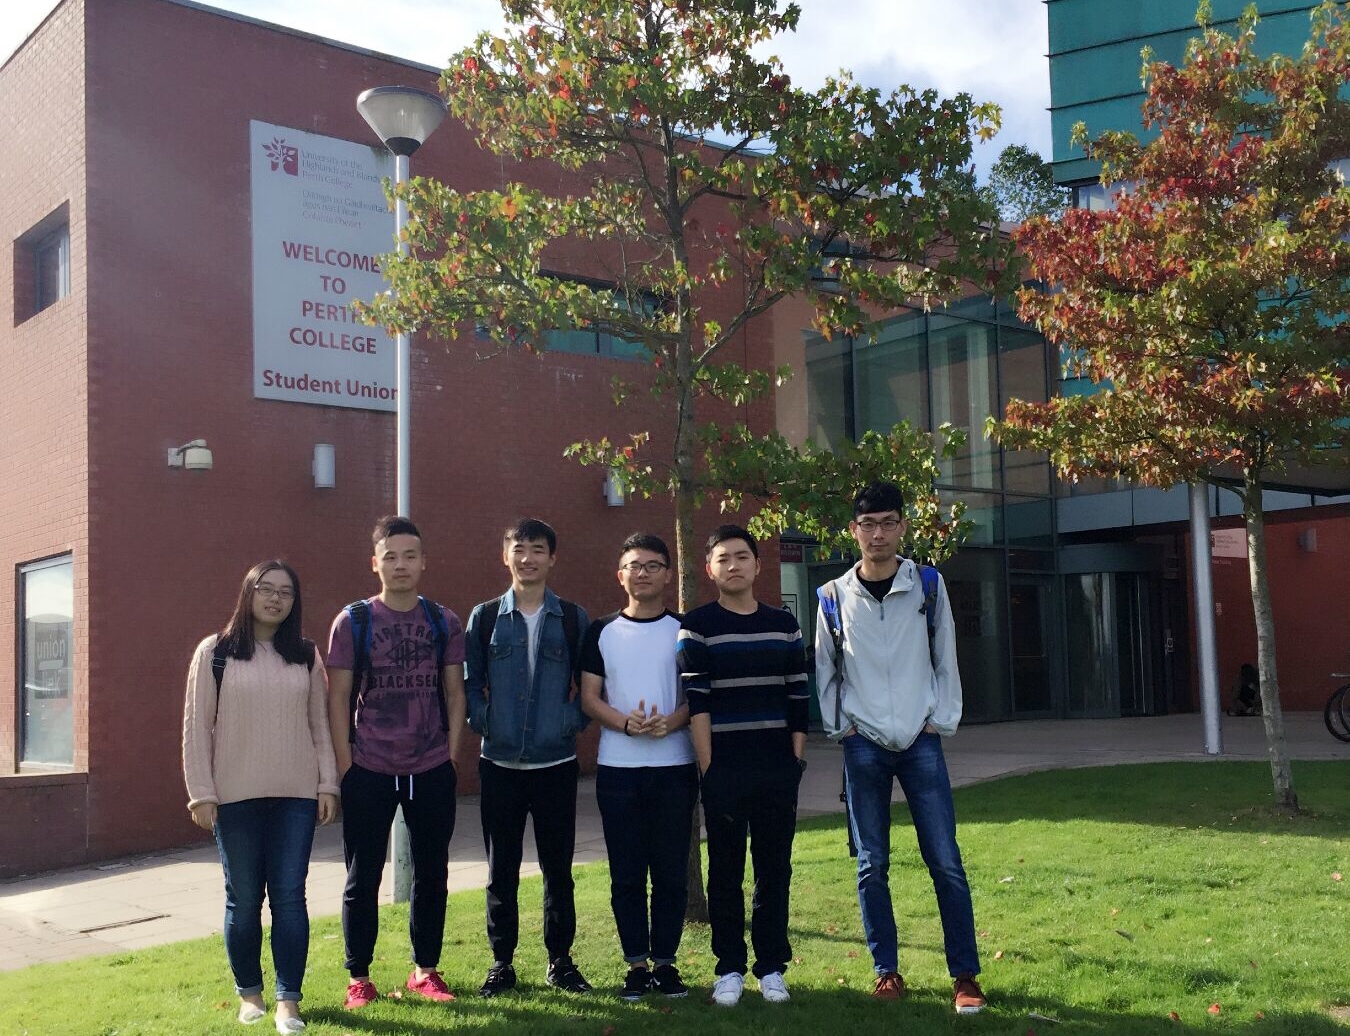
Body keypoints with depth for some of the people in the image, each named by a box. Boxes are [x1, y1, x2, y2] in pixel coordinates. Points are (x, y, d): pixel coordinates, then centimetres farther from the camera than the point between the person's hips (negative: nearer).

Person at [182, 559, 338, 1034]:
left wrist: (328, 784, 3)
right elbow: (197, 726, -1)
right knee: (244, 898, 7)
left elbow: (320, 724, 10)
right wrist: (201, 792, -5)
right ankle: (249, 994, 22)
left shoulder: (306, 657, 8)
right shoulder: (215, 652, 0)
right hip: (235, 797, -1)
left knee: (289, 896, 0)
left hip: (297, 796, 2)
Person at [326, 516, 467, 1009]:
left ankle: (425, 969, 25)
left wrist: (451, 756, 1)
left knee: (431, 873, 10)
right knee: (362, 878, 6)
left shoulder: (444, 622, 3)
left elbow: (454, 693, 7)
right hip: (369, 772, -2)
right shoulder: (352, 621, -3)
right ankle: (358, 978, 19)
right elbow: (338, 698, -2)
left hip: (432, 771, 2)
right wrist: (345, 766, -6)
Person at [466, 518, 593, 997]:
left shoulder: (573, 618, 3)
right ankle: (501, 962, 19)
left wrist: (573, 721, -7)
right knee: (501, 870, 7)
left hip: (556, 762, 0)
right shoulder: (485, 617, 4)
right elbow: (469, 681, 5)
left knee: (558, 867, 7)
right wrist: (482, 721, -7)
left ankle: (561, 960, 20)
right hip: (499, 763, 0)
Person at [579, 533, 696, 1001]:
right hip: (617, 768, 1)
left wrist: (670, 721, -17)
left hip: (674, 766, -1)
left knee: (671, 870, 4)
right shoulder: (602, 632, 6)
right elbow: (589, 698, 3)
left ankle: (665, 962, 15)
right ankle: (636, 965, 15)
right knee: (626, 873, 5)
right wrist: (626, 723, -15)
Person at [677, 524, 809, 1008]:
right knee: (725, 871, 5)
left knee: (775, 868, 7)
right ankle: (729, 969, 15)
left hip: (777, 769, 3)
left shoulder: (784, 625, 8)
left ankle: (772, 967, 18)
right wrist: (707, 767, -11)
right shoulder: (698, 626, -2)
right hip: (724, 768, -2)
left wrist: (798, 759, 3)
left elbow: (798, 698, 8)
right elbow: (696, 702, -7)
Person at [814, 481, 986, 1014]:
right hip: (864, 746, 1)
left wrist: (941, 723, -1)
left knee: (945, 861, -2)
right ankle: (887, 971, 17)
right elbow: (826, 672, 9)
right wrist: (841, 729, 1)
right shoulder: (836, 596, 3)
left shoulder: (928, 585, 3)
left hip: (921, 743, 0)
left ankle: (964, 975, 7)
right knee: (872, 865, 5)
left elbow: (945, 660, 5)